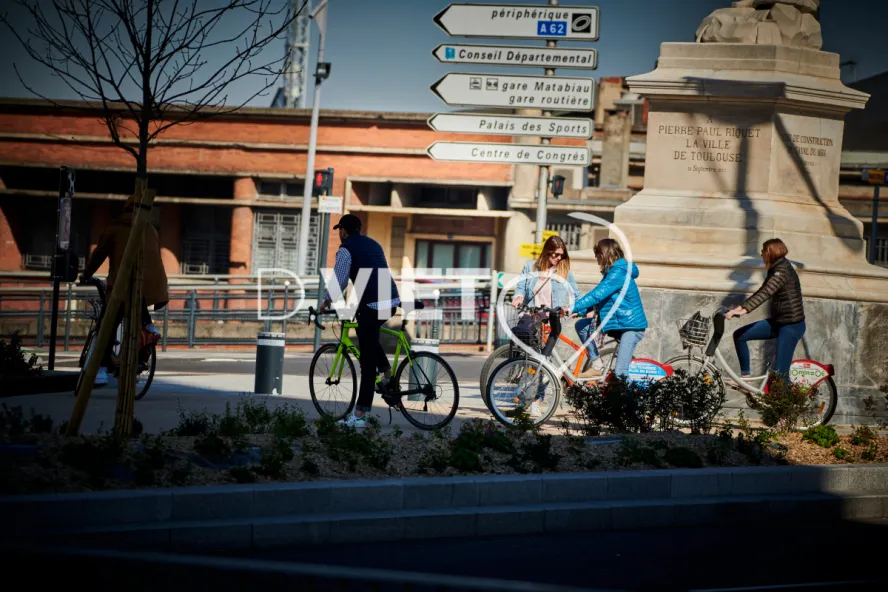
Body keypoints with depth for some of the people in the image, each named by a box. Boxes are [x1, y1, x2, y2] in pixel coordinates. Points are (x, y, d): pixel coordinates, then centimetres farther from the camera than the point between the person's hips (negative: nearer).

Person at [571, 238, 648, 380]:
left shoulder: (619, 273, -19)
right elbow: (600, 296, 15)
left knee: (620, 373, -17)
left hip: (631, 326, -10)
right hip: (618, 322, 10)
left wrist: (573, 308, -28)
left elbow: (597, 295, -27)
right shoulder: (613, 271, 13)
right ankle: (596, 366, 3)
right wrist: (580, 312, 4)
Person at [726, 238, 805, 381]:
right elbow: (762, 292, 19)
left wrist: (744, 310, -41)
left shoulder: (782, 271, -18)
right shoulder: (776, 270, 12)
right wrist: (741, 306, 11)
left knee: (780, 373, -12)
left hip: (792, 325, -9)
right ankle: (745, 376, 9)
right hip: (777, 321, 9)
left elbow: (765, 293, -31)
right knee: (739, 335, 3)